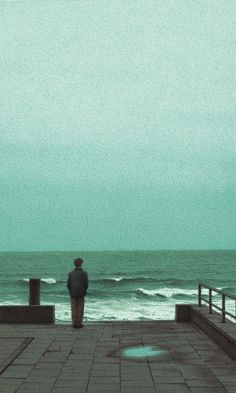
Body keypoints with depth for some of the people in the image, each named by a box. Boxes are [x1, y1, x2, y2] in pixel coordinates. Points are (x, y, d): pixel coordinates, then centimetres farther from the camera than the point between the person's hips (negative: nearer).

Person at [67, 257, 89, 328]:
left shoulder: (71, 273, 3)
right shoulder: (84, 273, -5)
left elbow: (68, 284, 0)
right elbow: (86, 284, -8)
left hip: (73, 294, 3)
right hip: (81, 294, -2)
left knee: (74, 309, 7)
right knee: (80, 309, 3)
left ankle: (74, 323, 7)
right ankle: (79, 323, 2)